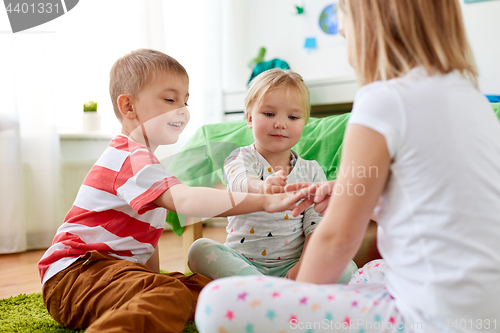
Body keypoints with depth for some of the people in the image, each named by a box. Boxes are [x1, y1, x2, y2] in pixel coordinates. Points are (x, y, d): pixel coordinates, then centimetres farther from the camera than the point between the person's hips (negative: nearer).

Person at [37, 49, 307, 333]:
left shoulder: (138, 156, 20)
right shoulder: (133, 158, -15)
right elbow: (185, 200, -33)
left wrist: (155, 277, 16)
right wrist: (264, 202, -38)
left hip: (121, 267, 10)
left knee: (203, 288, -9)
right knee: (171, 296, -36)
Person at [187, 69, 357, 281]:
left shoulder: (312, 172, 6)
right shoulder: (240, 159, -2)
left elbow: (317, 224, 0)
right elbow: (241, 183, -28)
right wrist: (263, 188, -53)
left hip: (292, 263, 1)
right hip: (243, 261, -1)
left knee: (348, 268, -22)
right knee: (200, 250, -28)